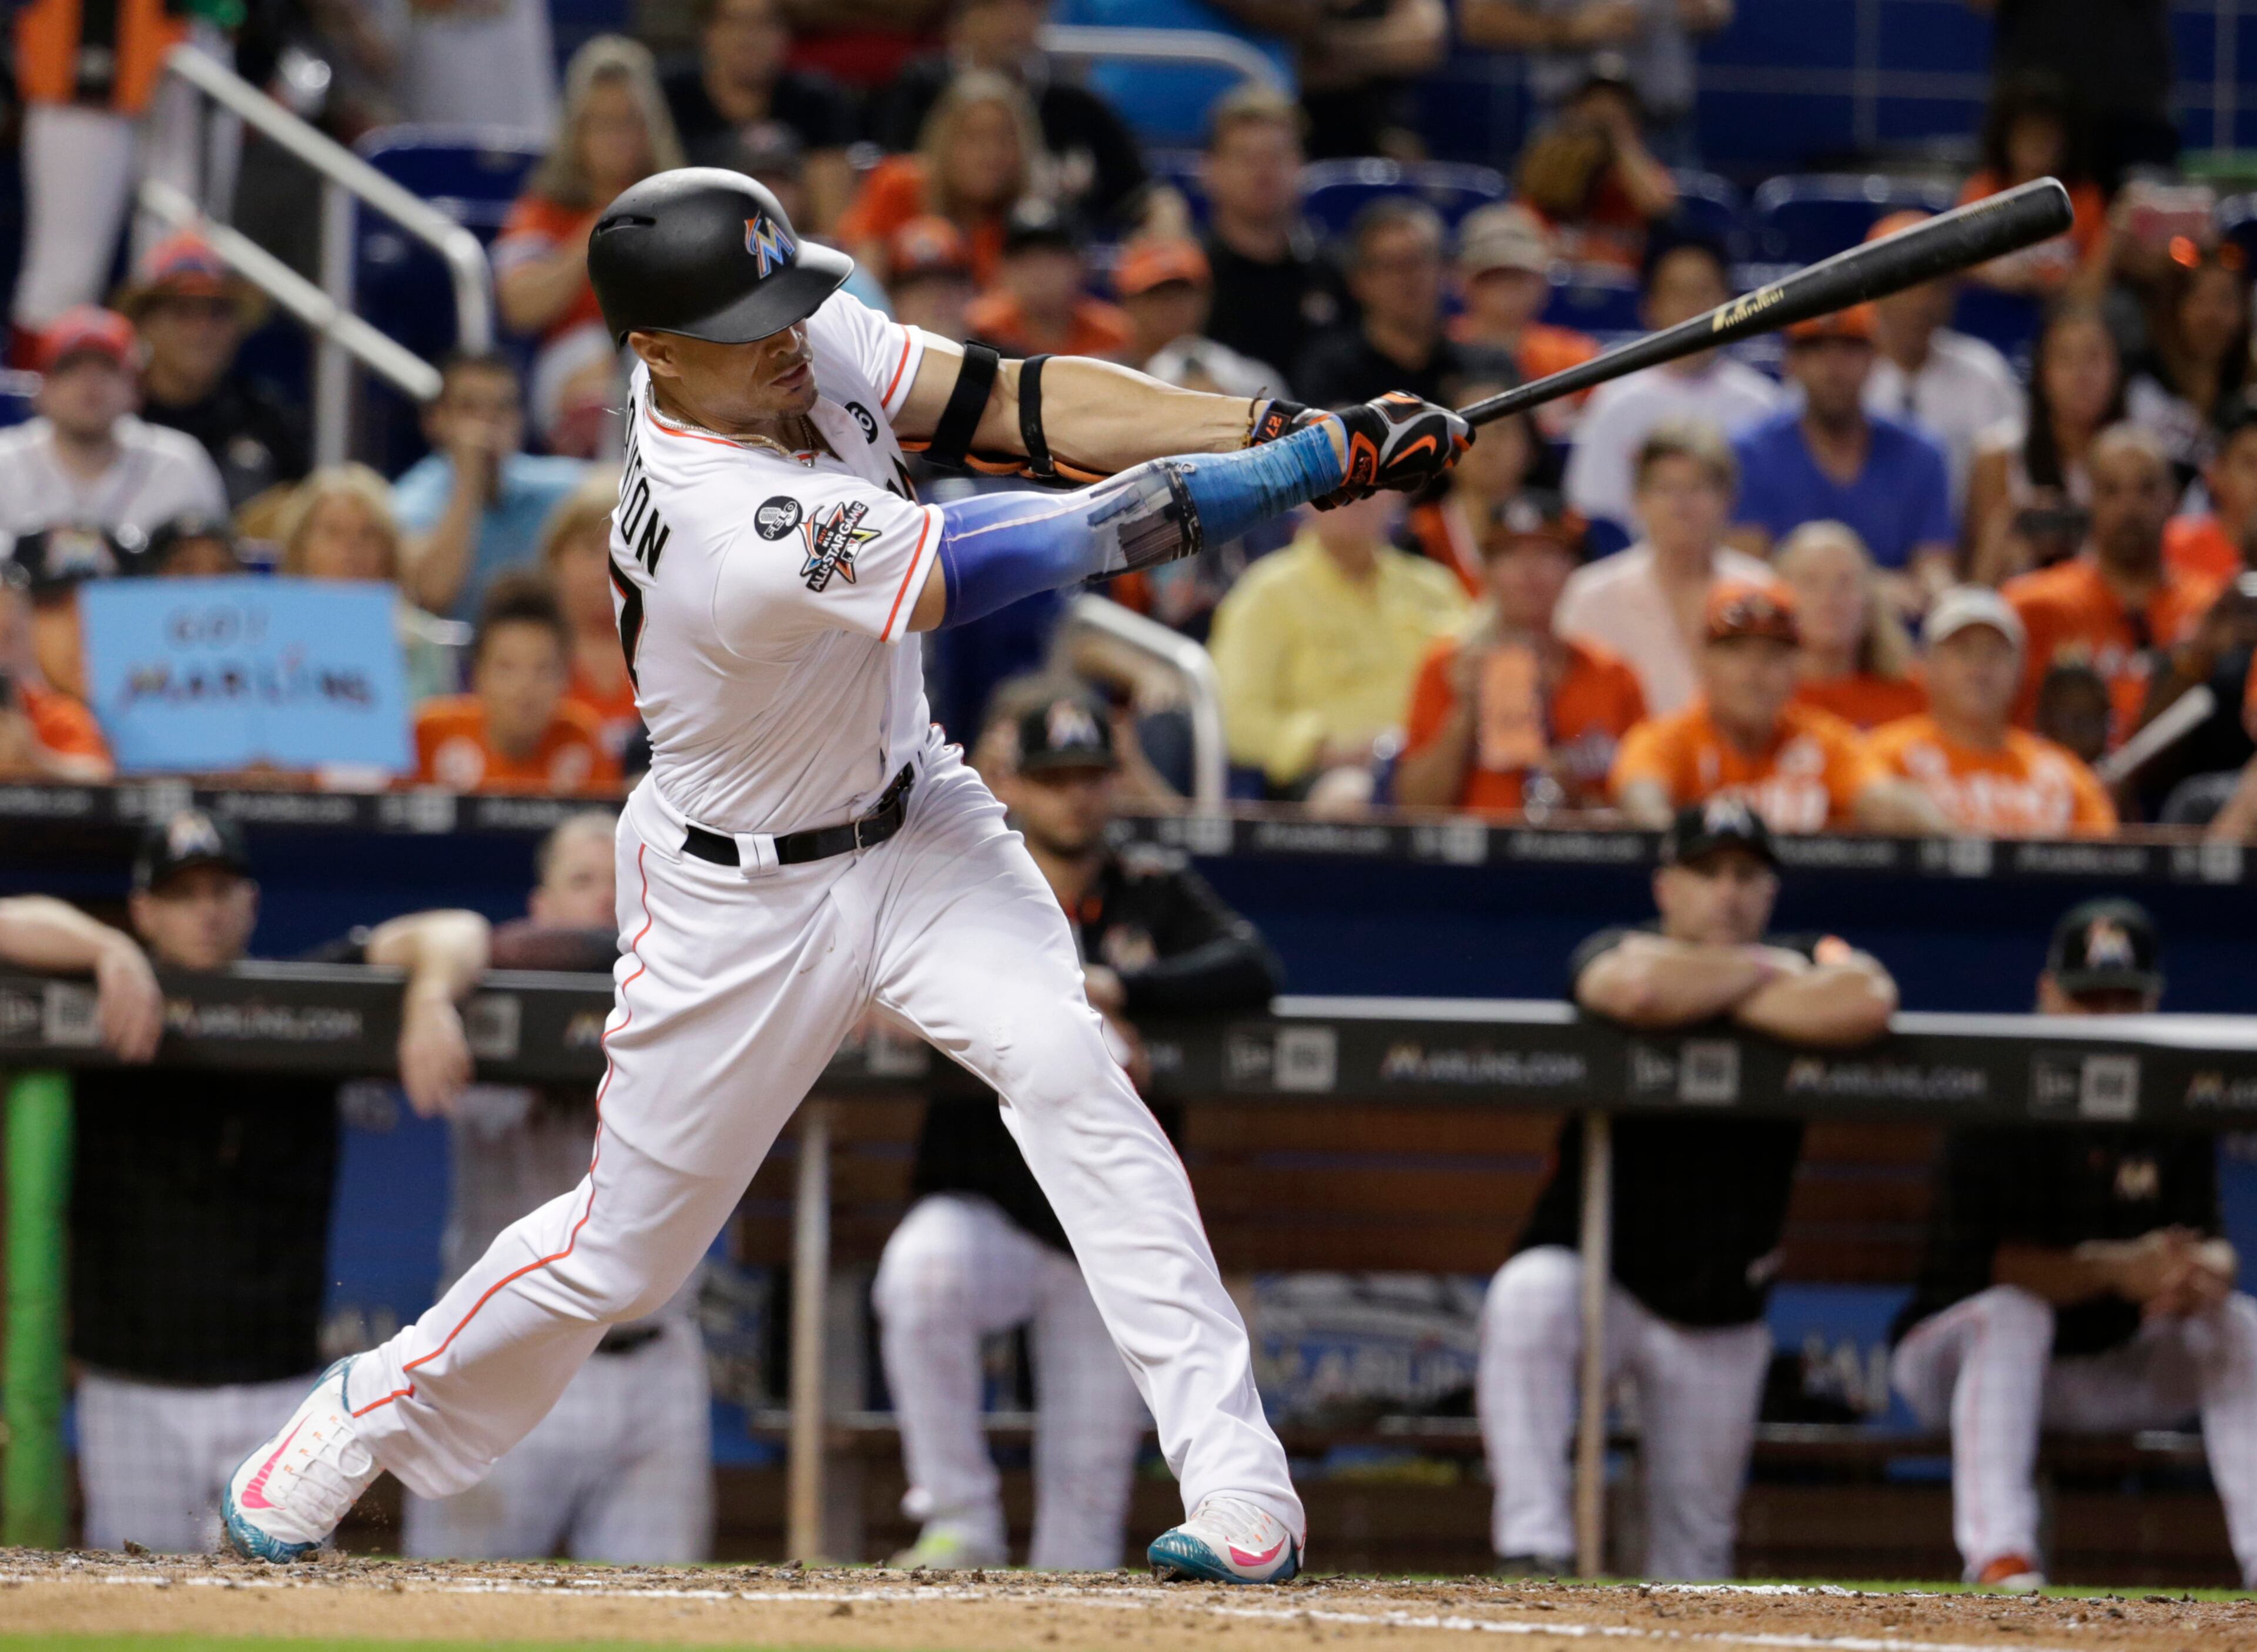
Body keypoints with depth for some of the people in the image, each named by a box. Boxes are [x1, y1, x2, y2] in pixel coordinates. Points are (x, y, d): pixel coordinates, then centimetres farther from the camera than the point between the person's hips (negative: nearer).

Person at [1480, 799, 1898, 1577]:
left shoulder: (1810, 960, -2)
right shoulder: (1614, 950, -8)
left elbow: (1866, 1005, -28)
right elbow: (1641, 990, -36)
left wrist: (1718, 1002, -19)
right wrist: (1763, 973, -18)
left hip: (1719, 1320, 3)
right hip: (1596, 1272, -3)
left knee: (1697, 1537, 7)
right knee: (1528, 1296, -37)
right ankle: (1533, 1547, -37)